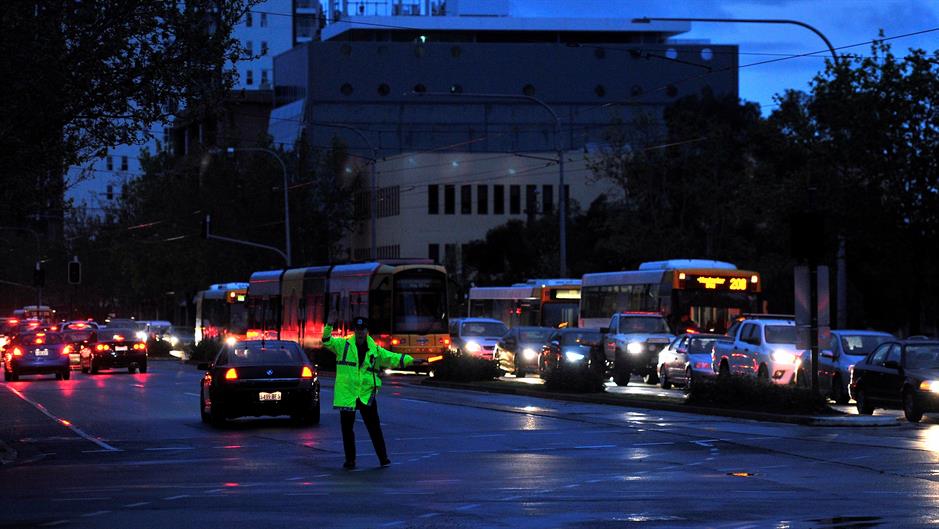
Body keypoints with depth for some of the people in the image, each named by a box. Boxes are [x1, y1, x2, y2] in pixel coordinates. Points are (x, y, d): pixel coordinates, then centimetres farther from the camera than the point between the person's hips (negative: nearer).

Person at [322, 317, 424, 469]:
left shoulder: (375, 350, 7)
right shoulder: (343, 345, 3)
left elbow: (393, 358, 7)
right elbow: (327, 342, -6)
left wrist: (411, 360, -4)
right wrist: (328, 327, -23)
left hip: (366, 394, 1)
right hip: (347, 393, 0)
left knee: (374, 427, 0)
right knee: (347, 428, 5)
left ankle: (383, 458, 8)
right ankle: (350, 460, 15)